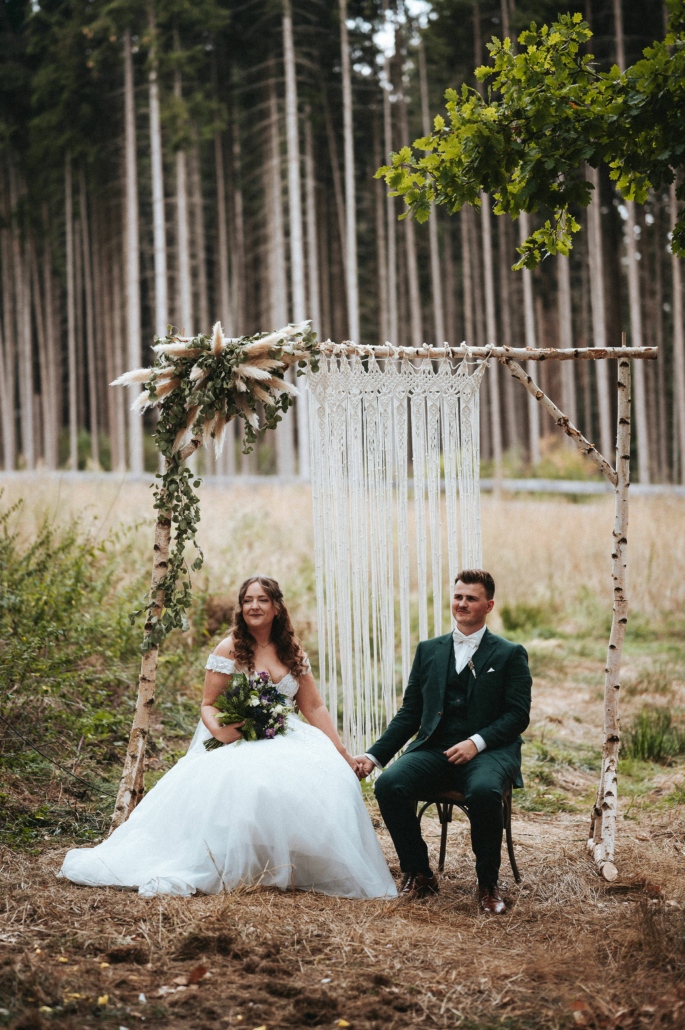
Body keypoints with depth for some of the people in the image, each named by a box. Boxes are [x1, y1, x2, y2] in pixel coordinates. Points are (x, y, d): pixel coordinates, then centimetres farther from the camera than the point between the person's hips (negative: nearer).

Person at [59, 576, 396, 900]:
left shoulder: (292, 652, 12)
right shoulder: (229, 650, 1)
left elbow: (314, 708, 11)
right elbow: (208, 705, 0)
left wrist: (342, 754, 4)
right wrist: (218, 730, -23)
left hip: (286, 740, 3)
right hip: (239, 742, -3)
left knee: (330, 778, -27)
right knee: (235, 783, -38)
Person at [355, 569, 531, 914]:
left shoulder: (510, 654, 10)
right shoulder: (429, 650, 20)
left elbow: (518, 714, 0)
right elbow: (410, 713, 17)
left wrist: (477, 742, -16)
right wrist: (374, 755, 4)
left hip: (488, 752, -3)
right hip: (433, 749, 3)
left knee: (484, 792, -37)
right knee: (389, 784, -26)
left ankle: (488, 883, -16)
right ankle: (418, 875, -9)